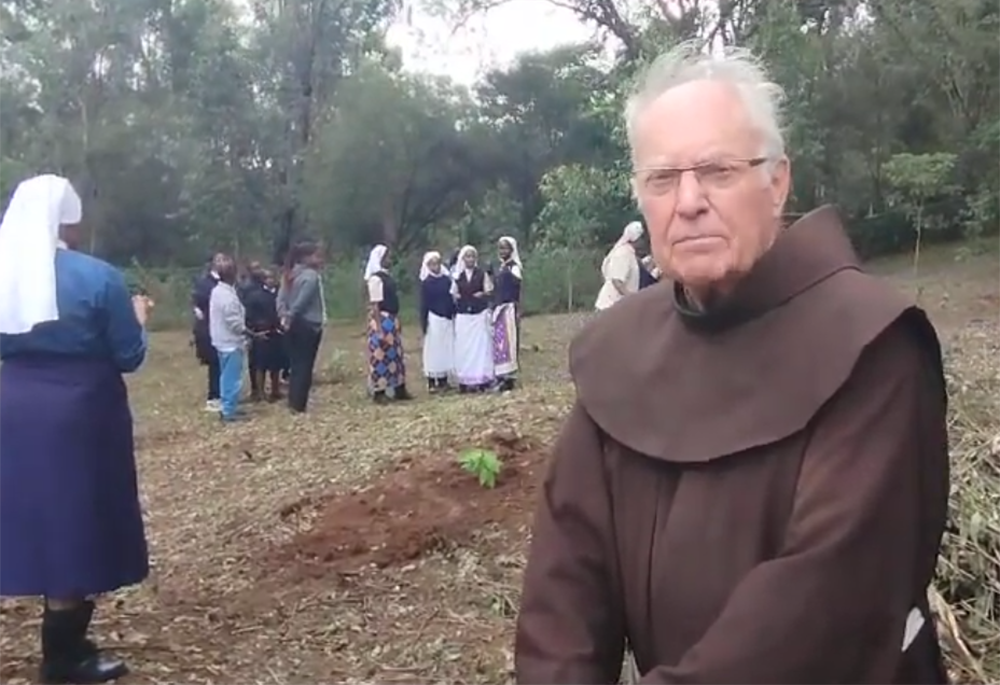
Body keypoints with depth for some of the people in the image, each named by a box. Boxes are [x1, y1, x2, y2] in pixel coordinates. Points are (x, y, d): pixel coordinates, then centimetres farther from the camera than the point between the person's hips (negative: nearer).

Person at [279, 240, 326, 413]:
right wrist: (289, 317, -7)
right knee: (304, 366, -2)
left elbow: (281, 298, 6)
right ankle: (298, 405, 0)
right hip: (308, 326, -8)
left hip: (293, 325, 8)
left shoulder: (291, 274, 11)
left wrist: (285, 316, -1)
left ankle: (293, 402, 18)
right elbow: (301, 301, -19)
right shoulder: (311, 276, -15)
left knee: (295, 365, 13)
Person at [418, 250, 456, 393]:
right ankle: (431, 382, 2)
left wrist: (454, 315, 7)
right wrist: (423, 322, -8)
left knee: (447, 348, 6)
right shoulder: (426, 282, -3)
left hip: (447, 318, 4)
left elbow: (451, 299, 11)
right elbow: (424, 303, -4)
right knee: (433, 349, -2)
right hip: (434, 318, -4)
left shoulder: (447, 279, 7)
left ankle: (443, 380, 13)